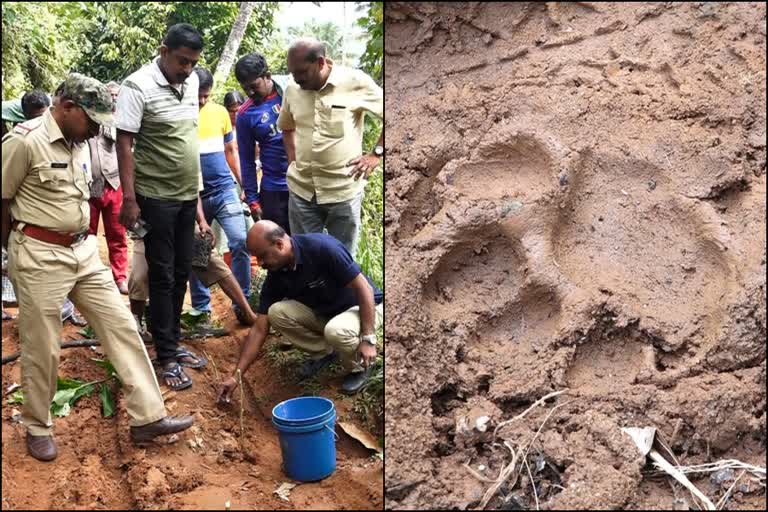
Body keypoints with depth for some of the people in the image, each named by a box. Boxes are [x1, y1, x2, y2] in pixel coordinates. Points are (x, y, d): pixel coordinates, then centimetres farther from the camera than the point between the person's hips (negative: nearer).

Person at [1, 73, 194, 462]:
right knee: (42, 348, 5)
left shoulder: (78, 143, 9)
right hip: (40, 256, -7)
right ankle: (37, 427, 26)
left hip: (83, 250, 7)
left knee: (121, 326, 3)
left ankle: (147, 417, 9)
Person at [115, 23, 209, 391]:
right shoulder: (138, 86, -13)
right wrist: (129, 198, -19)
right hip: (156, 197, -6)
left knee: (181, 273, 12)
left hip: (187, 195, 7)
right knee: (162, 276, 0)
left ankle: (173, 343, 25)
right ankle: (167, 357, 10)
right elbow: (124, 144, -14)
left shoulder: (190, 82, 7)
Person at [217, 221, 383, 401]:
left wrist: (368, 339, -28)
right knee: (277, 312, -17)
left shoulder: (323, 248, -30)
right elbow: (259, 329, -7)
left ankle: (359, 367, -4)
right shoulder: (275, 276, -11)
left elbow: (364, 288, -26)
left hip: (362, 307, -6)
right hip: (322, 312, 6)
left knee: (336, 331, -38)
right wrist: (236, 374, -12)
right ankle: (324, 353, 5)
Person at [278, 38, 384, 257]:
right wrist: (293, 160, 11)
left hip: (344, 190, -4)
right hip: (301, 190, 4)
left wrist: (376, 154, -6)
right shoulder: (292, 89, 4)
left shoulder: (355, 82, -10)